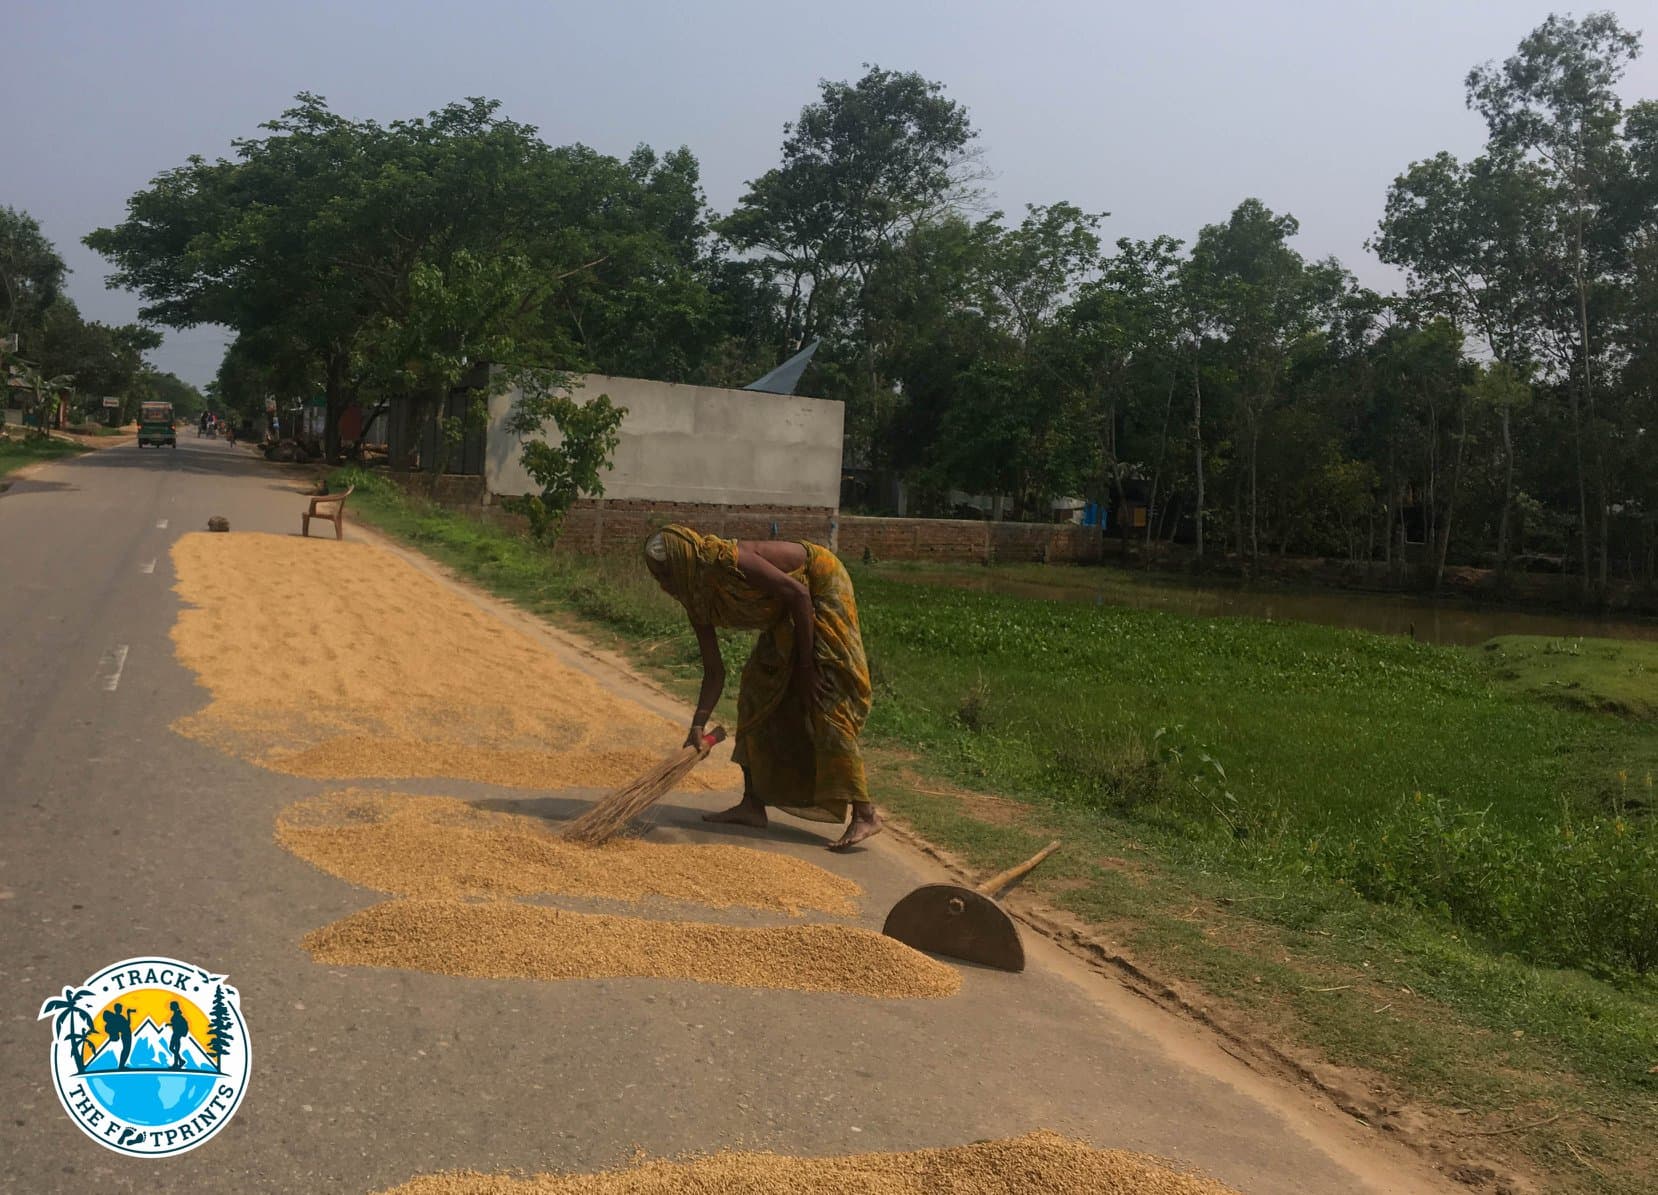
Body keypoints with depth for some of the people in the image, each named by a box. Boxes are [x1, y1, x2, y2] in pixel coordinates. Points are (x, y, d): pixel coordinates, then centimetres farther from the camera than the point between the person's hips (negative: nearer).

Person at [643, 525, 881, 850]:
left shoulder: (726, 561, -28)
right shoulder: (698, 605, -3)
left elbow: (798, 593, -27)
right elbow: (714, 673, -1)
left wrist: (805, 663, -23)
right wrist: (697, 726, -12)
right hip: (785, 615, 9)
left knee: (828, 701, -15)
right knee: (757, 694, 5)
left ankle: (865, 814, -13)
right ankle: (753, 804, 11)